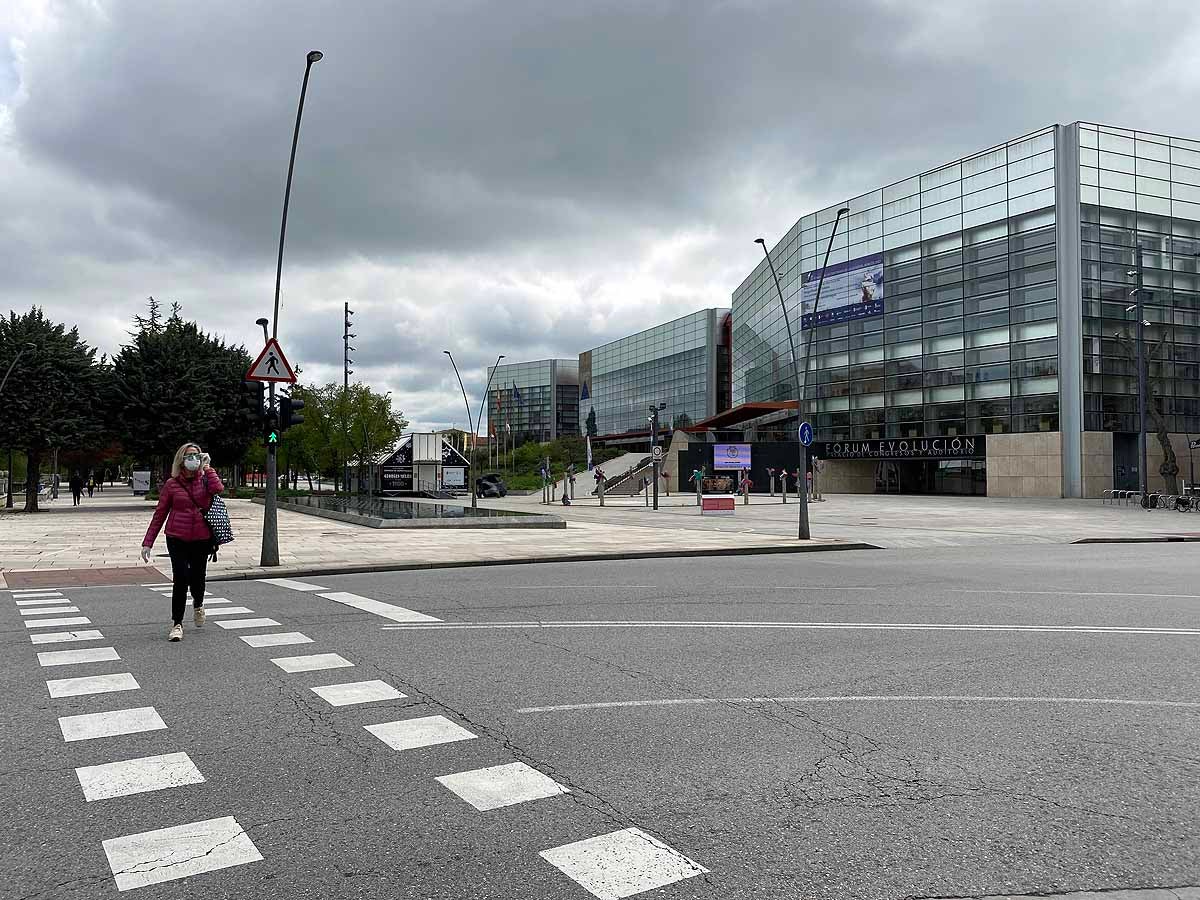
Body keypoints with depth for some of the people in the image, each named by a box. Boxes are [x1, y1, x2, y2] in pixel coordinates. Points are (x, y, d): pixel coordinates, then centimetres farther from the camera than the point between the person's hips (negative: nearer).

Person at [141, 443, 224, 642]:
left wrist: (207, 468, -7)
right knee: (180, 579, -10)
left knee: (197, 579, 8)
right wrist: (148, 542, 1)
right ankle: (177, 624, 4)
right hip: (177, 538, -1)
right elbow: (159, 514, 5)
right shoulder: (172, 484, 2)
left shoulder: (205, 479, 5)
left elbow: (218, 489, -20)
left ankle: (198, 605, 43)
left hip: (202, 538, 1)